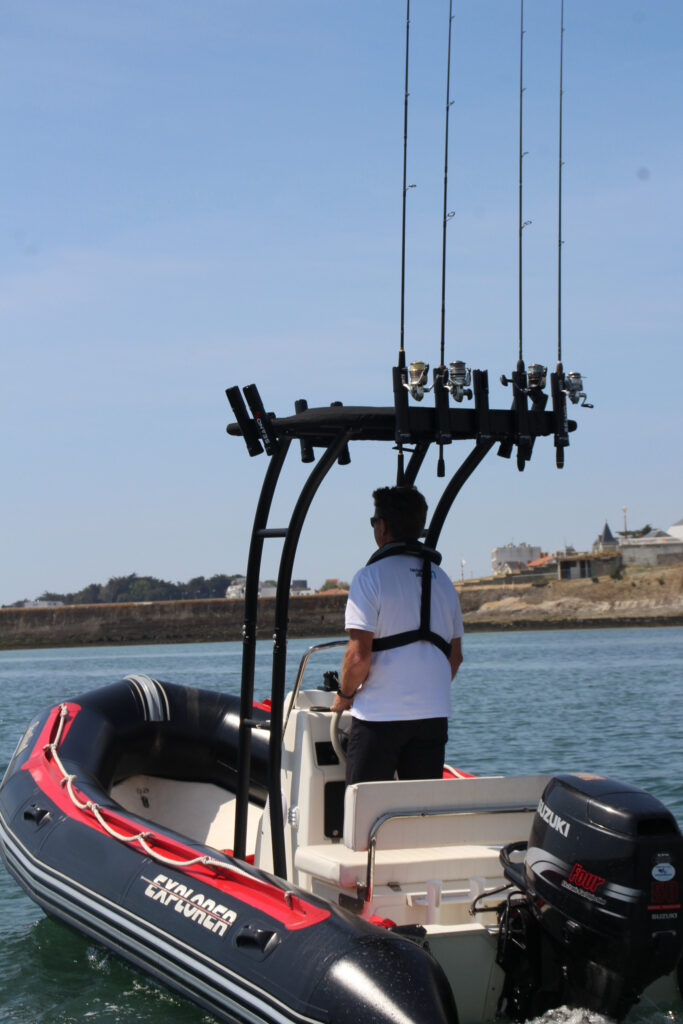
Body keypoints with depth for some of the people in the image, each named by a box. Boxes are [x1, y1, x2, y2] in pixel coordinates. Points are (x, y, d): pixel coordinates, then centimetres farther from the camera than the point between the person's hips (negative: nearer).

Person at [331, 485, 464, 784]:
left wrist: (344, 695, 3)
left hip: (379, 715, -5)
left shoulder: (370, 577, -8)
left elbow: (359, 656, -14)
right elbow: (455, 657, 15)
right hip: (434, 714, 5)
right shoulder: (442, 580, 12)